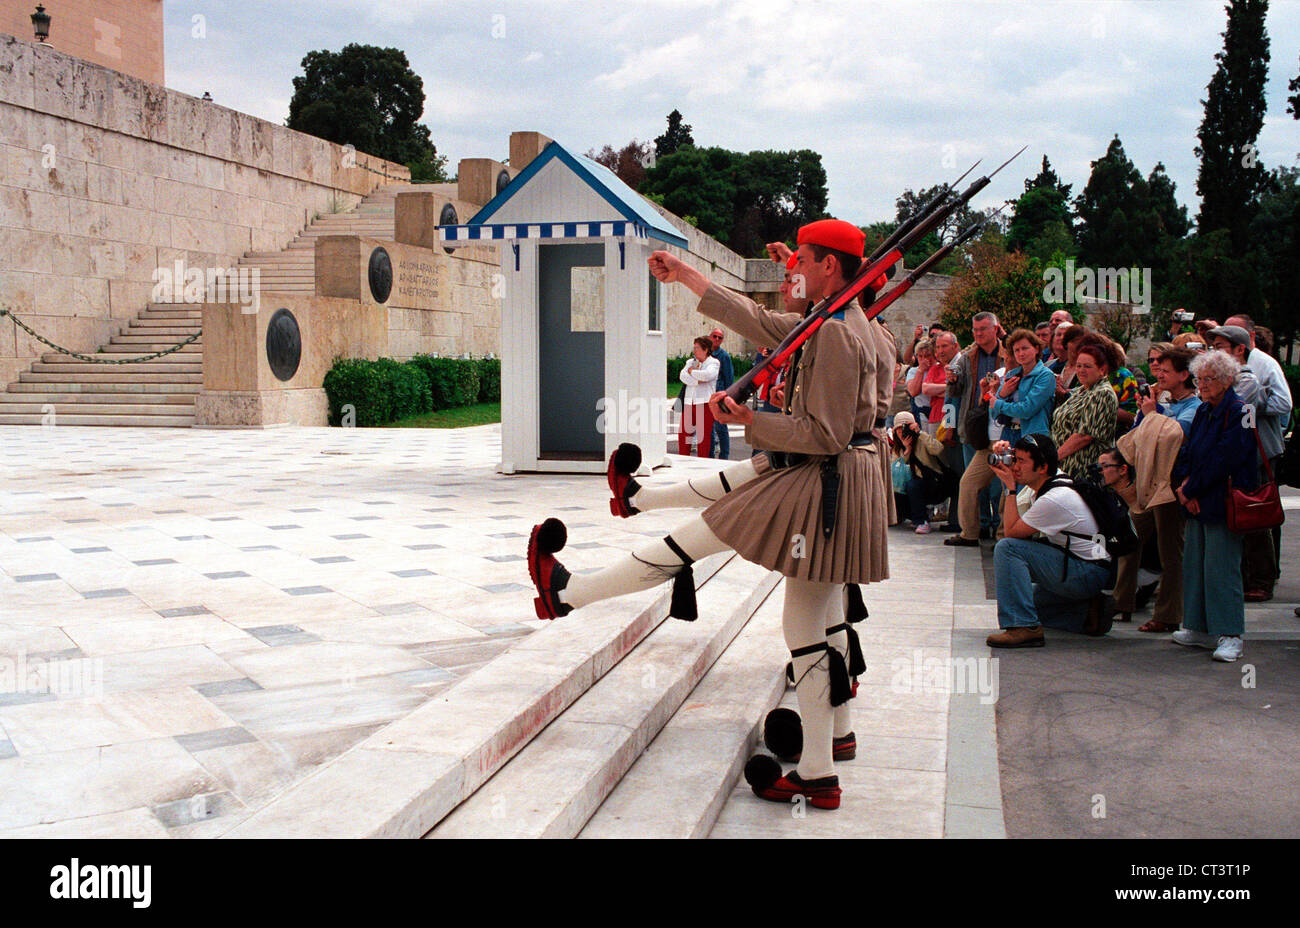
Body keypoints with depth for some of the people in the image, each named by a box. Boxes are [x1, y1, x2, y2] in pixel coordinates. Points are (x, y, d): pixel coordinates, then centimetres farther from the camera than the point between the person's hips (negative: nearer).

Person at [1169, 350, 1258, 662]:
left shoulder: (1239, 414, -13)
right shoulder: (1203, 411, 13)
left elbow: (1222, 461, -17)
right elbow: (1188, 452, 12)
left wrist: (1190, 489, -11)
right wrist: (1183, 484, -6)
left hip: (1223, 503, -8)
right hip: (1198, 503, 8)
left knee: (1221, 566, -7)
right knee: (1194, 563, 10)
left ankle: (1230, 636, -1)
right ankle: (1201, 629, 19)